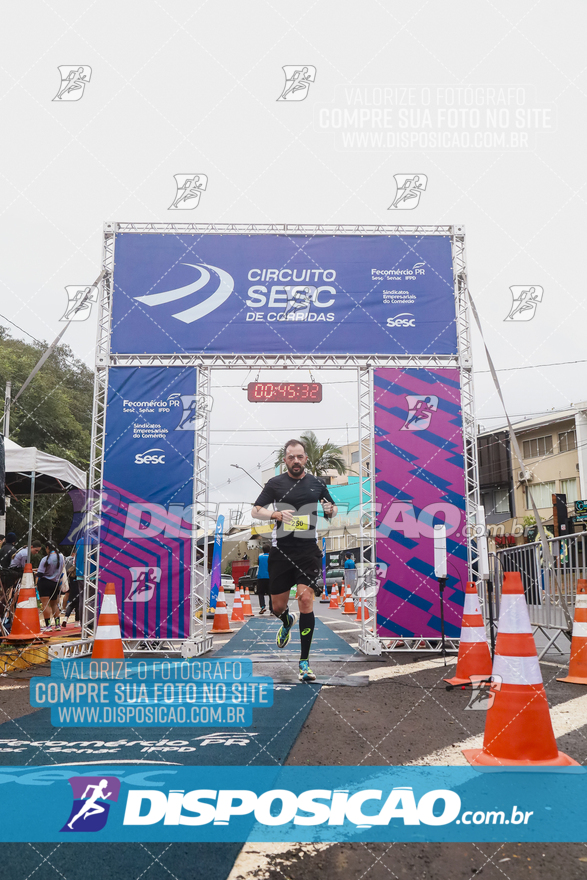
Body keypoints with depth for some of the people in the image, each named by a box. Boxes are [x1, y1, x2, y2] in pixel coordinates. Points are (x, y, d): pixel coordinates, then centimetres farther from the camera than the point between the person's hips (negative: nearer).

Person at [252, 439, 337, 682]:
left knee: (305, 600, -14)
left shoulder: (316, 483, 8)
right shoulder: (275, 483, 3)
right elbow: (255, 511, 1)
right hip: (280, 552, 1)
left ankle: (304, 662, -3)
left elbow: (332, 508, 20)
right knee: (278, 607, 8)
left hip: (309, 551, 0)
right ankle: (287, 621, 48)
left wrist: (330, 510, -5)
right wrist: (275, 514, -19)